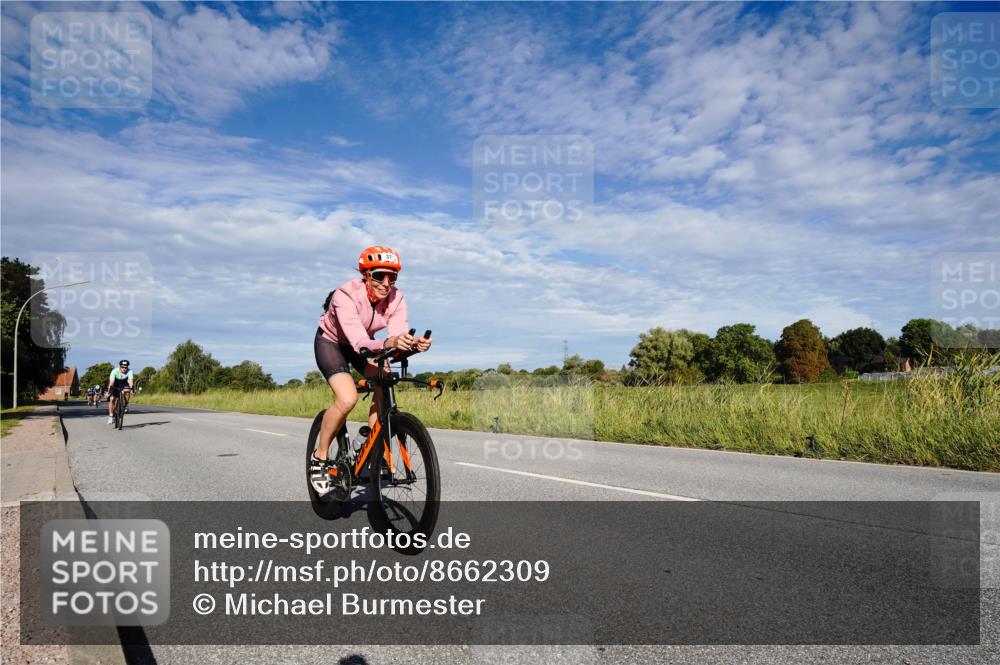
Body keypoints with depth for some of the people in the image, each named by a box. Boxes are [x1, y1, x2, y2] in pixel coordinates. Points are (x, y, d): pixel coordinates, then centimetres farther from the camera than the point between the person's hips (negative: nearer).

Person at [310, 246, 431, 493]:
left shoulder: (396, 299, -21)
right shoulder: (346, 295, -35)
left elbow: (400, 336, -33)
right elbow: (359, 342, -46)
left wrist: (414, 344, -56)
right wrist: (388, 343, -64)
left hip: (365, 343, 5)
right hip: (331, 342, -5)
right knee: (348, 398, -27)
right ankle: (320, 457, -5)